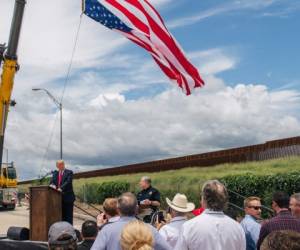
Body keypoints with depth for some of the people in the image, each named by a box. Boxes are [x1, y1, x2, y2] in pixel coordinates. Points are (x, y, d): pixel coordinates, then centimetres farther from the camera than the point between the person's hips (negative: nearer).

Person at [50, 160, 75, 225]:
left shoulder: (69, 172, -3)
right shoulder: (55, 173, 14)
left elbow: (68, 182, -16)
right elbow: (52, 181, 4)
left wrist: (61, 188, -30)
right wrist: (53, 185, -20)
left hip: (68, 197, -5)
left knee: (68, 215, -2)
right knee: (61, 215, 10)